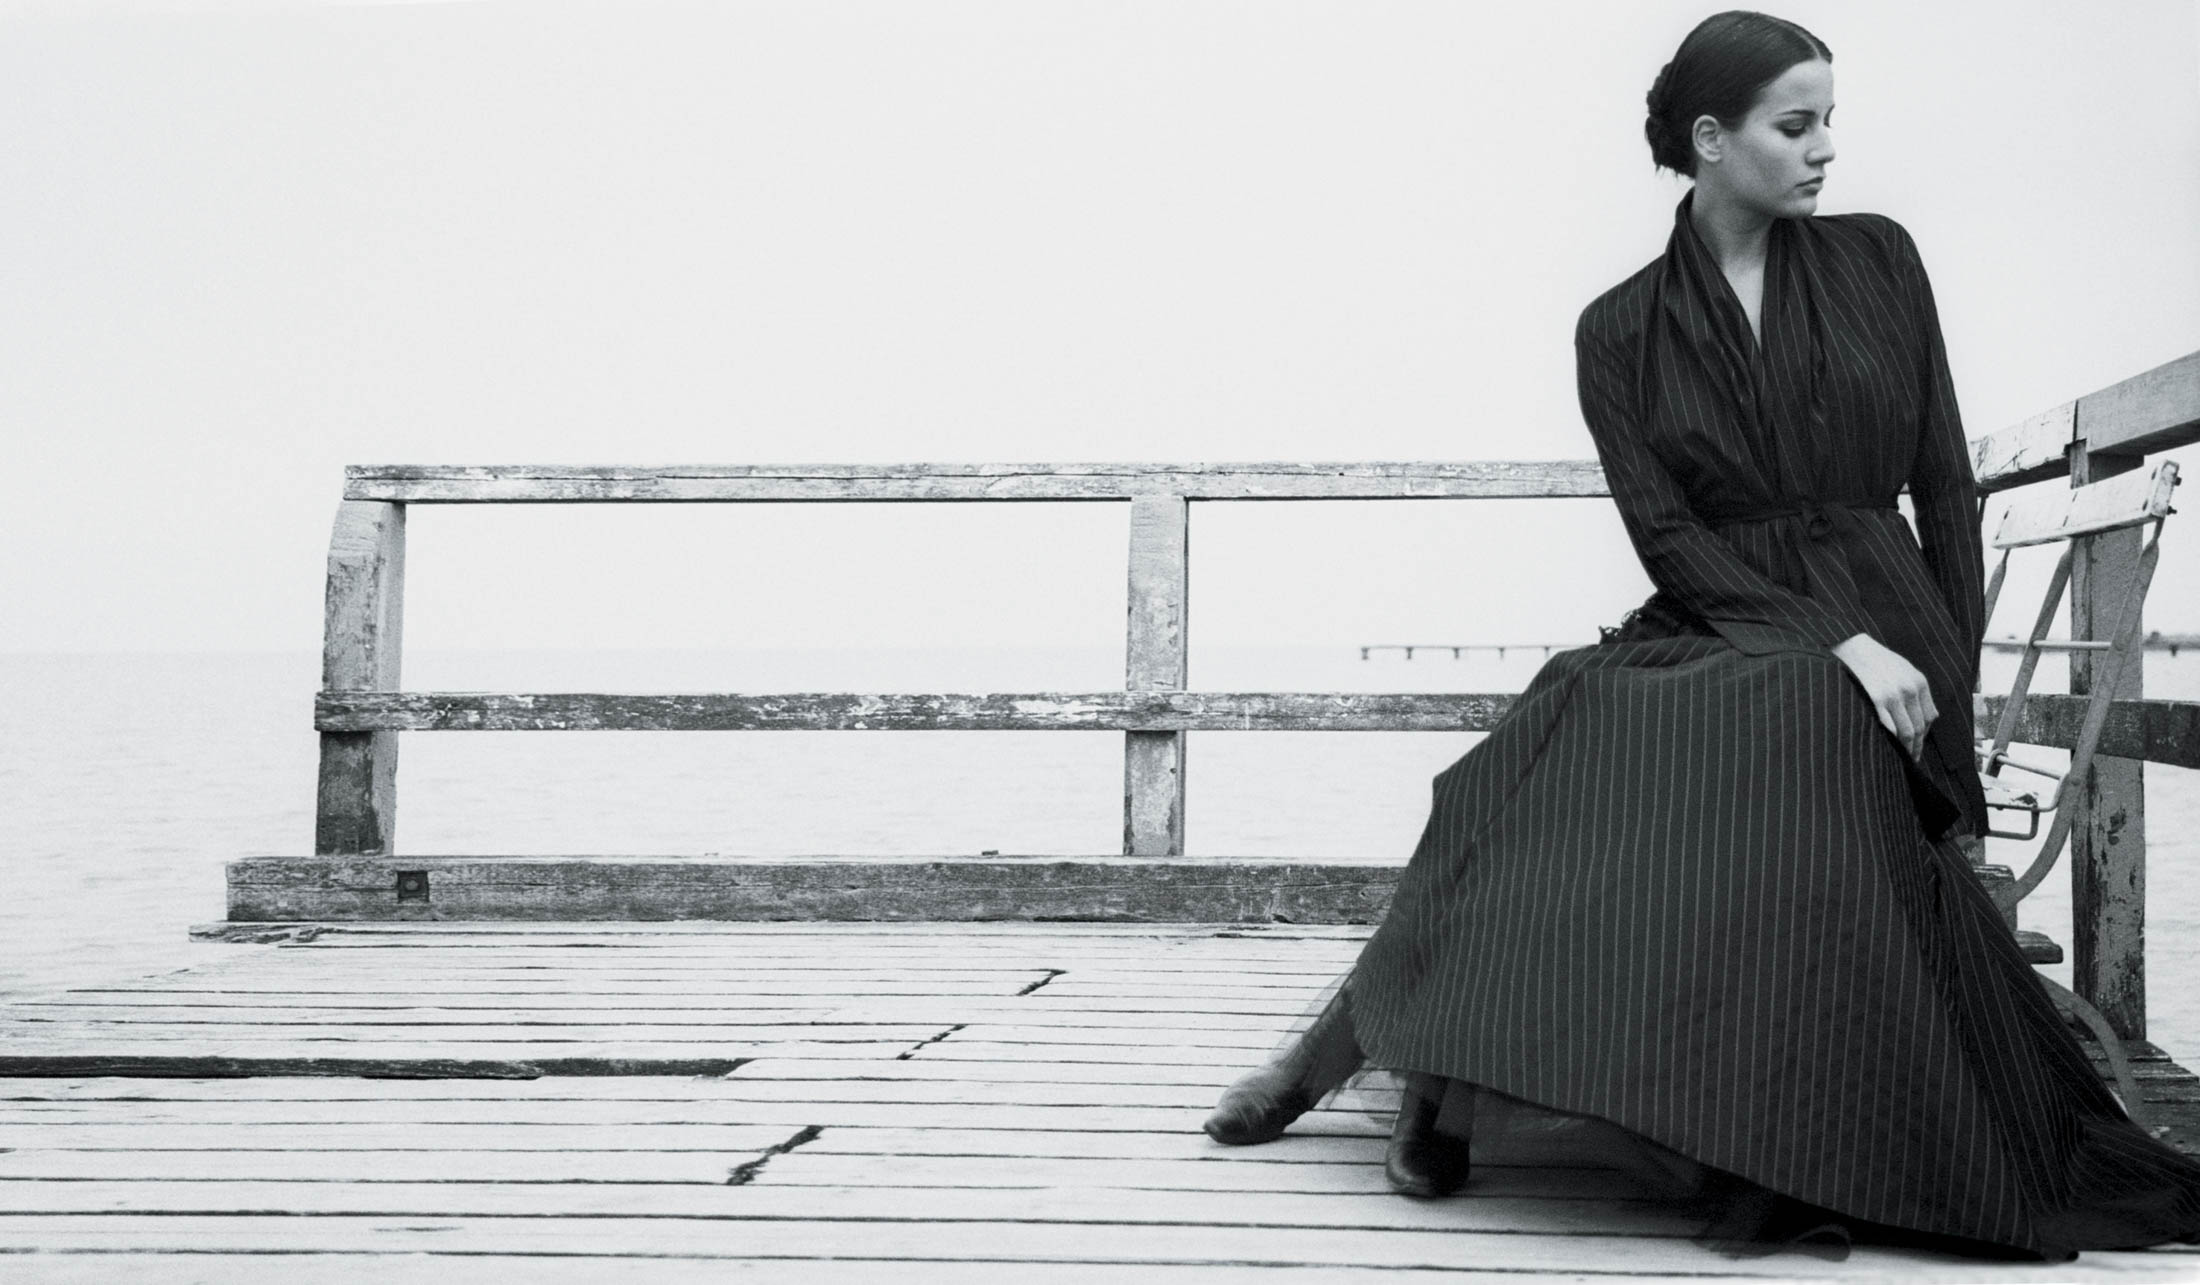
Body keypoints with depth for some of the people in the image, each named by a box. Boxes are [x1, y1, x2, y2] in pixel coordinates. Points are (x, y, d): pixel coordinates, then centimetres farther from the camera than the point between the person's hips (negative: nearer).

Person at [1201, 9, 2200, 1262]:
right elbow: (1667, 536, -4)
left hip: (1883, 626, 0)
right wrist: (1834, 639, -17)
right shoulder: (1623, 330, 6)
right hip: (1715, 632, 0)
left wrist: (1953, 688, -1)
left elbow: (1947, 487, 8)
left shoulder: (1877, 262, 9)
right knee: (1563, 755, -29)